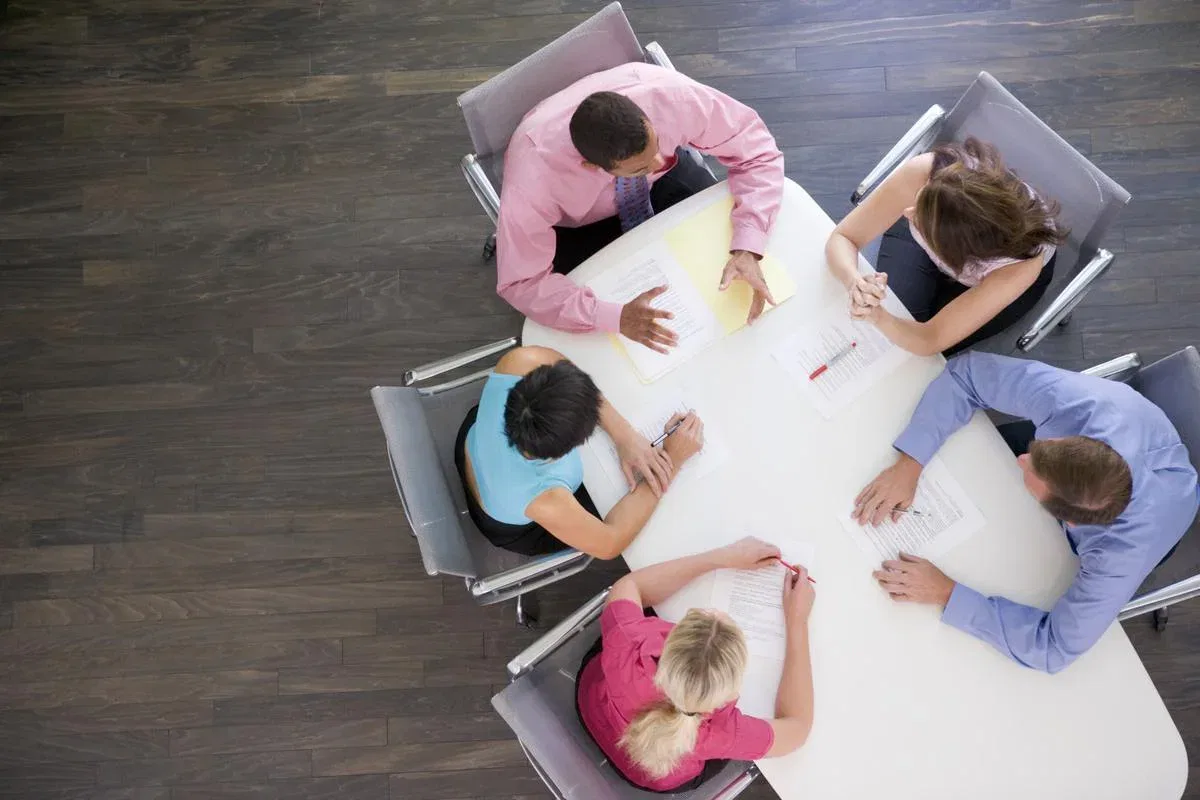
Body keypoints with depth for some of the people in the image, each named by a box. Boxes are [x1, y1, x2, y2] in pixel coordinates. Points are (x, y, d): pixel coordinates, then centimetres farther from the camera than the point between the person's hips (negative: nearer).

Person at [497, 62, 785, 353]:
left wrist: (747, 250, -41)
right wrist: (616, 316, -44)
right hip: (576, 224, -2)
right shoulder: (535, 174, -41)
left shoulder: (669, 93, -37)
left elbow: (756, 147, -26)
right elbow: (521, 283, -32)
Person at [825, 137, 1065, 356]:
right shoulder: (921, 173, -41)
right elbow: (842, 238, -30)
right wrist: (855, 282, -53)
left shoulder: (1021, 262, -43)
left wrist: (877, 316, -56)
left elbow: (930, 340, -35)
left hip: (1005, 272, -2)